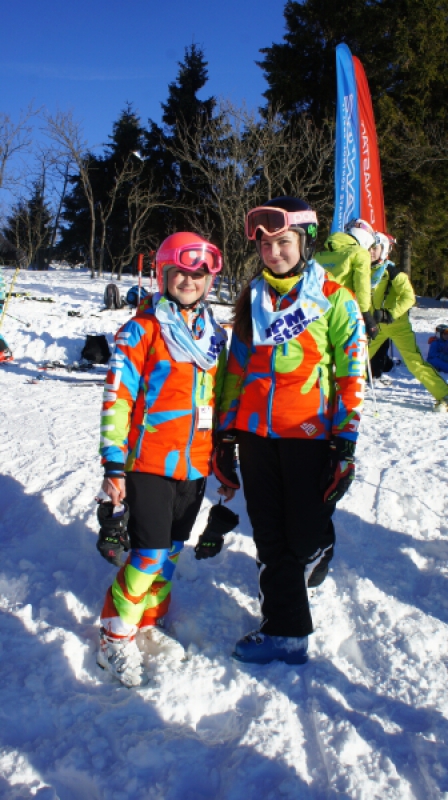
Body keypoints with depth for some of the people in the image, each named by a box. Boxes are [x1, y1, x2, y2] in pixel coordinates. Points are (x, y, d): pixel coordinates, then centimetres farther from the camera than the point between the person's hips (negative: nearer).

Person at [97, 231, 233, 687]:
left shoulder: (216, 336, 11)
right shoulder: (143, 329, -5)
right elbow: (116, 397, -8)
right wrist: (114, 462, -13)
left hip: (196, 465, 5)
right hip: (150, 462, -5)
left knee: (170, 551, 14)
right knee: (149, 555, -6)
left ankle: (148, 623, 33)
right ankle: (114, 641, 13)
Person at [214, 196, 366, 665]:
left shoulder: (334, 300, -2)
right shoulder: (253, 299, 11)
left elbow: (352, 377, -5)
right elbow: (236, 369, 14)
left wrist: (345, 446, -10)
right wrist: (224, 434, 11)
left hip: (309, 434, -4)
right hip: (256, 433, 4)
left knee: (306, 534, 4)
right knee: (269, 537, 7)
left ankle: (298, 581, 38)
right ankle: (286, 632, 21)